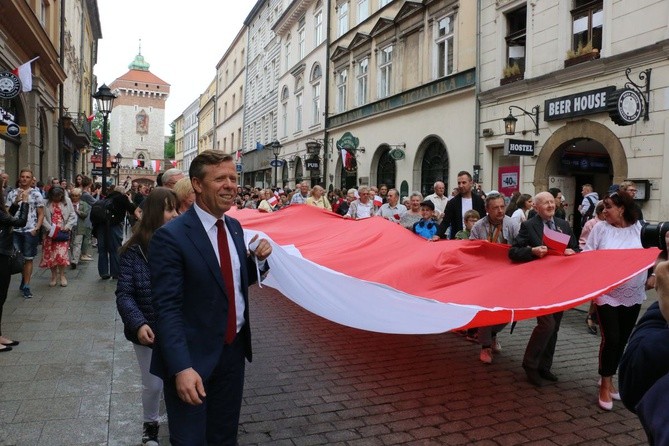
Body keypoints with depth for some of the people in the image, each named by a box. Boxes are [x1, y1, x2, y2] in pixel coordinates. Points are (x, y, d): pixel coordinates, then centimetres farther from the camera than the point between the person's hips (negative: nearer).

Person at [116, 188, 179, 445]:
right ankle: (150, 425, 44)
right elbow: (124, 294, -8)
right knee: (152, 385, 16)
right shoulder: (135, 250, -10)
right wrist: (138, 324, -22)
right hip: (150, 332, 0)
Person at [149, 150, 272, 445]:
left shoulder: (235, 227, 4)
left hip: (234, 350, 6)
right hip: (193, 357, -6)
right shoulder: (170, 236, -18)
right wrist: (181, 367, -26)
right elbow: (166, 307, -20)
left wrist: (256, 259, -5)